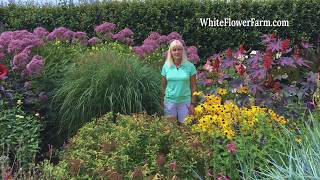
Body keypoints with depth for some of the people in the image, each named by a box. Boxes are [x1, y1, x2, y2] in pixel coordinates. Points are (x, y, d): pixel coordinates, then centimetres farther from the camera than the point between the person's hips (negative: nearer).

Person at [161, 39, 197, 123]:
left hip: (185, 102, -1)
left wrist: (193, 104, -3)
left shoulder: (190, 66, -2)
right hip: (169, 101, 1)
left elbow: (193, 86, 0)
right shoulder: (166, 66, 2)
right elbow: (163, 86, 7)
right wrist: (162, 103, 5)